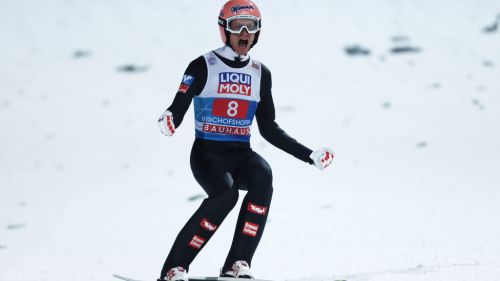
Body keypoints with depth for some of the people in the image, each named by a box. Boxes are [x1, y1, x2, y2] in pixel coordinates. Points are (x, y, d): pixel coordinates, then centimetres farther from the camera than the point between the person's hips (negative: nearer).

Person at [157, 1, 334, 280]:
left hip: (241, 154, 4)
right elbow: (177, 110, -9)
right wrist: (168, 121, -34)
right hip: (207, 153, -4)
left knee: (262, 175, -30)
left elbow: (269, 128, 14)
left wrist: (309, 155, 8)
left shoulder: (260, 73, 10)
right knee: (225, 193, -33)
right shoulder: (203, 67, -4)